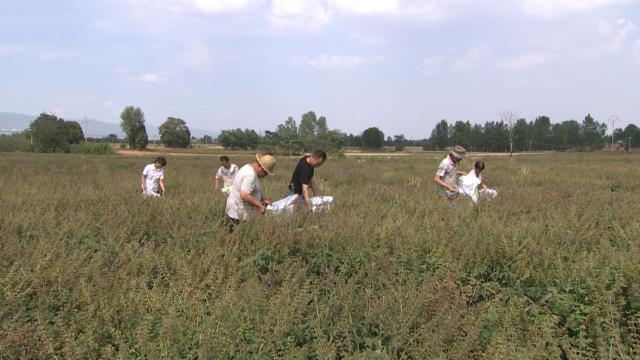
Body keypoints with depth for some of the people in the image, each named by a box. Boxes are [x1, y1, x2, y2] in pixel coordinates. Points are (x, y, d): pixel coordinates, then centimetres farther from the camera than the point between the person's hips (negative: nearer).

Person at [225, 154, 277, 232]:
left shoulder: (249, 168, 11)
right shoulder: (251, 175, -21)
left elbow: (256, 190, 24)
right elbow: (244, 195, -30)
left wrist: (264, 199, 12)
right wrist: (259, 205, -22)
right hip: (238, 213, -10)